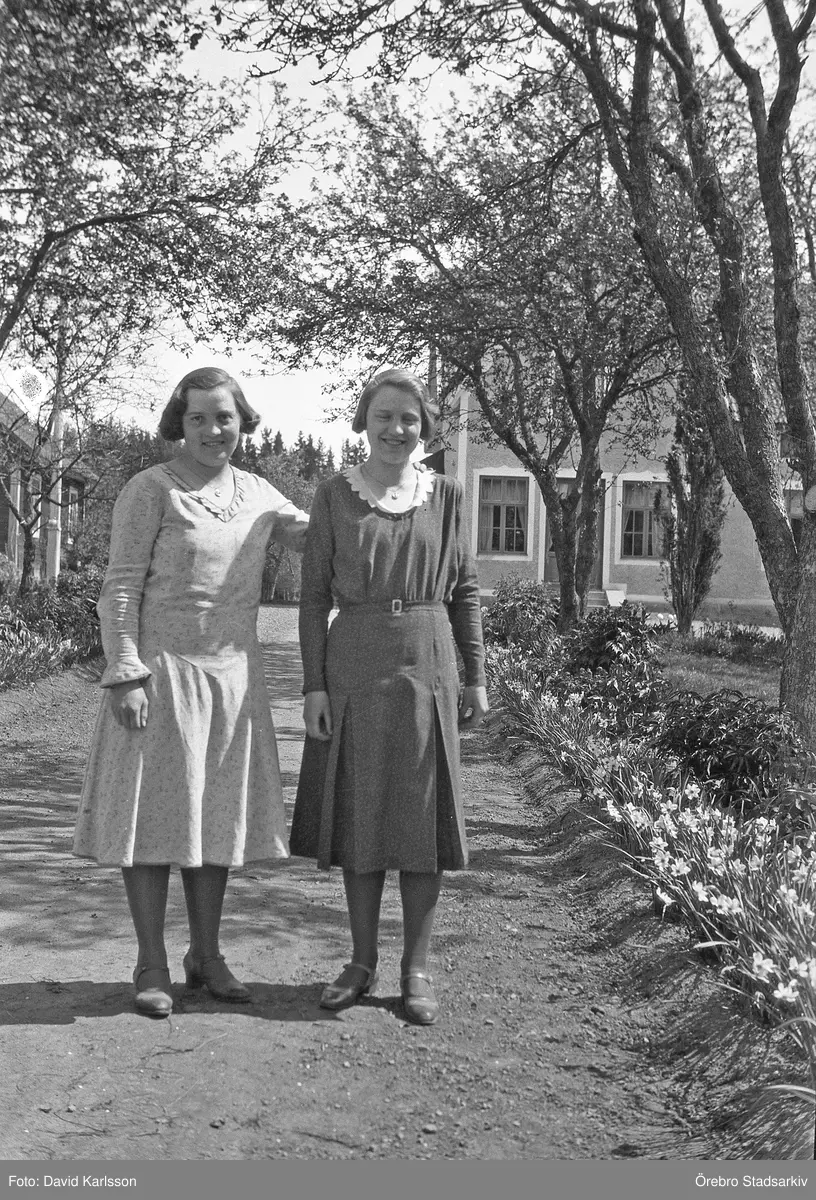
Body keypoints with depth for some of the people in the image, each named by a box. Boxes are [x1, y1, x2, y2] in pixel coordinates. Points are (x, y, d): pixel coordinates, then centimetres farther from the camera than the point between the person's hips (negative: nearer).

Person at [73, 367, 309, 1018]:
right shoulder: (151, 489, -7)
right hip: (163, 671, -5)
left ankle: (206, 955, 25)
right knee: (154, 811, 1)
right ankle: (152, 966, 14)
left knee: (217, 812, 11)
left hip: (234, 674, 5)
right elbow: (121, 588, -9)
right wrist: (126, 675, -16)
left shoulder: (256, 493, 9)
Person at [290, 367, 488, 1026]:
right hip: (352, 669, 0)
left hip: (427, 668, 1)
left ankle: (417, 967, 16)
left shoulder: (445, 495, 5)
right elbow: (314, 595, 1)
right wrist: (314, 686, -5)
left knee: (424, 817, 3)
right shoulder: (334, 495, 1)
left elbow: (466, 593, 8)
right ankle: (362, 962, 21)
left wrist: (476, 677, 4)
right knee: (359, 815, 7)